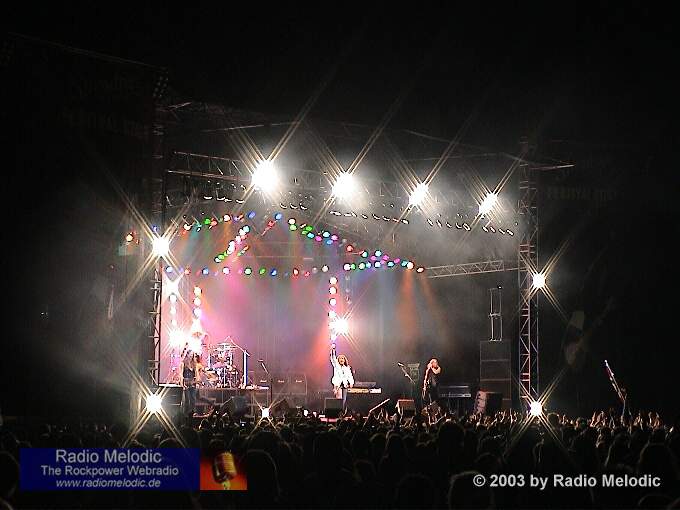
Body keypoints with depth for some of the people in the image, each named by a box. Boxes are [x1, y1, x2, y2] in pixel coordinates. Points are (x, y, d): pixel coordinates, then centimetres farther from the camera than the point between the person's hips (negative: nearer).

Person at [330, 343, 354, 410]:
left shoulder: (347, 368, 16)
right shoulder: (336, 366, 9)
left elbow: (350, 376, 11)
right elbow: (333, 358, -3)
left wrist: (351, 382, -5)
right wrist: (332, 349, -14)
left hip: (345, 384, 3)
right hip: (337, 384, -3)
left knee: (344, 399, -1)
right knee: (339, 398, -13)